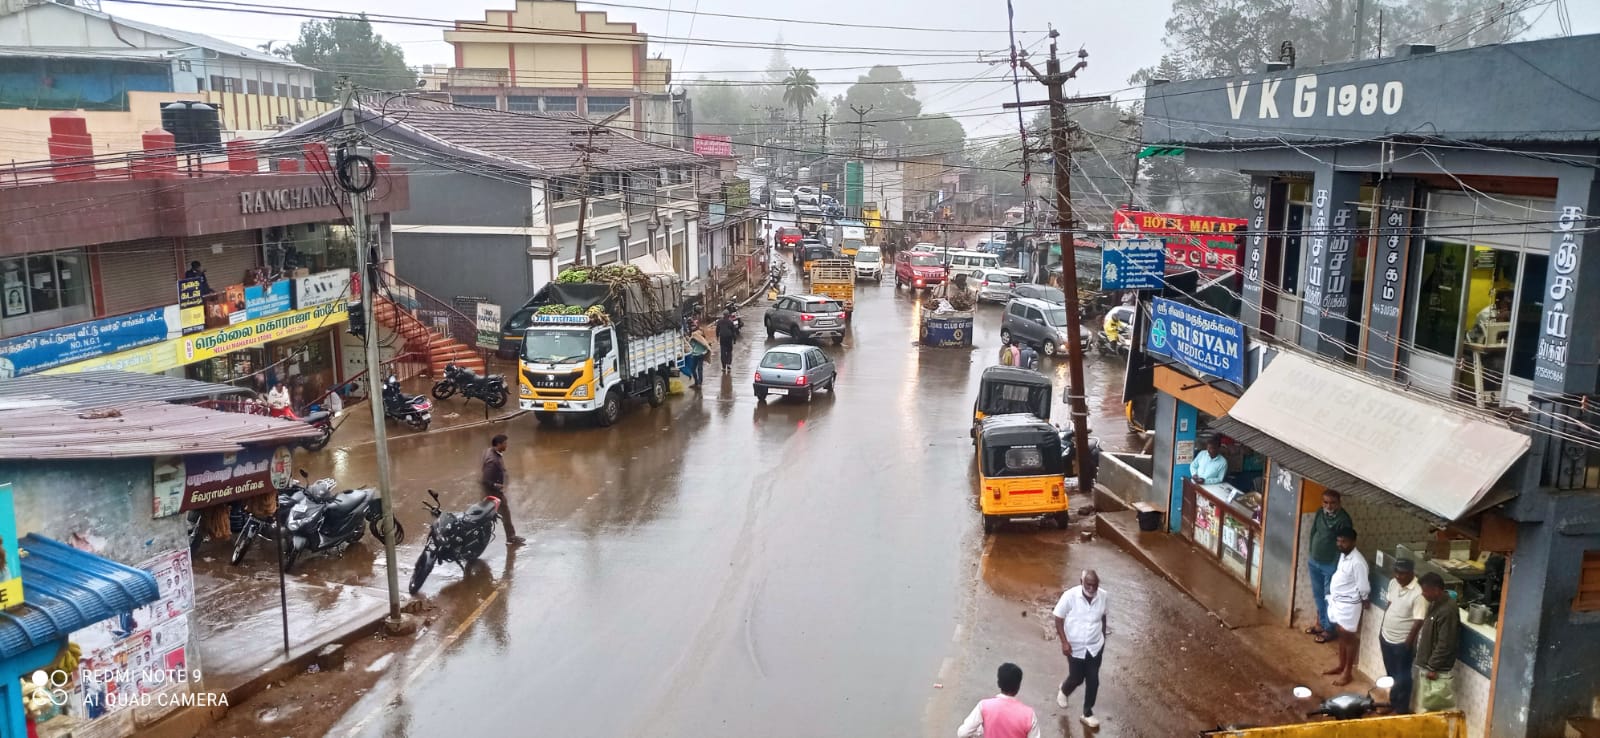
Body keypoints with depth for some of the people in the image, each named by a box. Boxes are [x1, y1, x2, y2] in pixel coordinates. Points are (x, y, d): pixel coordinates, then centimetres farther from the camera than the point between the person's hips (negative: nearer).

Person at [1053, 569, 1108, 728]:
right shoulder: (1070, 596, -23)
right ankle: (1064, 690, 47)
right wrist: (1064, 642, -18)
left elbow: (1103, 617, 7)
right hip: (1075, 647, -3)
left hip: (1095, 647, 3)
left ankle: (1088, 713, 27)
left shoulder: (1102, 596, -12)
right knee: (1076, 679, 12)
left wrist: (1103, 637, 14)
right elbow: (1059, 618, -13)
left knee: (1093, 681, 9)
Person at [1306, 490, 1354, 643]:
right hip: (1315, 562, 7)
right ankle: (1321, 623, 38)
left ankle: (1329, 630, 22)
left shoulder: (1343, 519, -22)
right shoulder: (1320, 513, -1)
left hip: (1331, 566, -7)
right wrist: (1310, 558, 13)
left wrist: (1337, 570, -18)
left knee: (1329, 599, 7)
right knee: (1318, 596, 20)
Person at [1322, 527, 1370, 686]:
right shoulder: (1343, 555, 3)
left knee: (1348, 638, 4)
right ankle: (1341, 666, 34)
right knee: (1341, 635, 20)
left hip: (1349, 605, -9)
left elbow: (1363, 588, -20)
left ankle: (1347, 672, 16)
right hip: (1338, 601, 9)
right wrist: (1333, 597, 14)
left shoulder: (1357, 562, -25)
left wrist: (1362, 602, -5)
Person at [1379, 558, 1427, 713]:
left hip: (1402, 642, -7)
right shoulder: (1393, 583, -2)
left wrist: (1408, 643, -17)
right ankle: (1392, 703, 38)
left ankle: (1402, 709, 26)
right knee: (1391, 674, 22)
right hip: (1386, 637, 7)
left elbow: (1418, 621, -21)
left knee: (1402, 677, 10)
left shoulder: (1418, 593, -25)